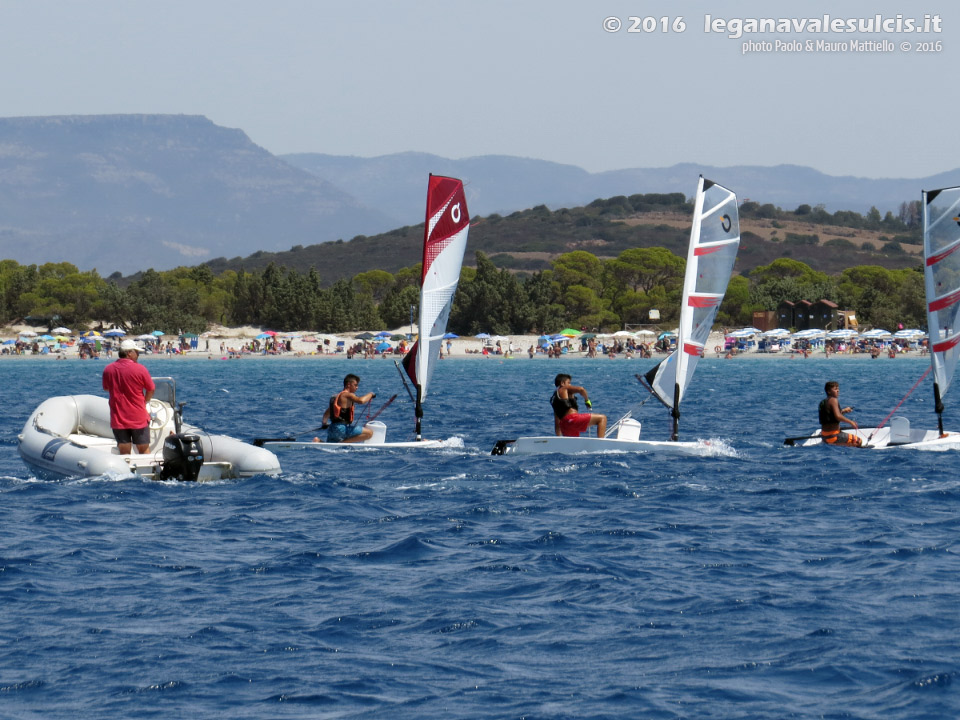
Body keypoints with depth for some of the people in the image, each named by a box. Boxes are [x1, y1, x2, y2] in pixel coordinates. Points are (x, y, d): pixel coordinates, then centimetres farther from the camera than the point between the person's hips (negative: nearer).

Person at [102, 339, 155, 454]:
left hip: (118, 419, 3)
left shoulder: (108, 370, -1)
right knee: (144, 450, 9)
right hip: (139, 418, -3)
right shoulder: (140, 369, -12)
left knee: (124, 453, 5)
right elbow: (151, 389, -1)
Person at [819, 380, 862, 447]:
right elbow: (838, 416, -26)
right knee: (859, 441, -9)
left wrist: (843, 411, 26)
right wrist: (851, 422, -16)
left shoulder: (823, 402, 14)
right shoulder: (833, 400, -14)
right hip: (832, 436, -9)